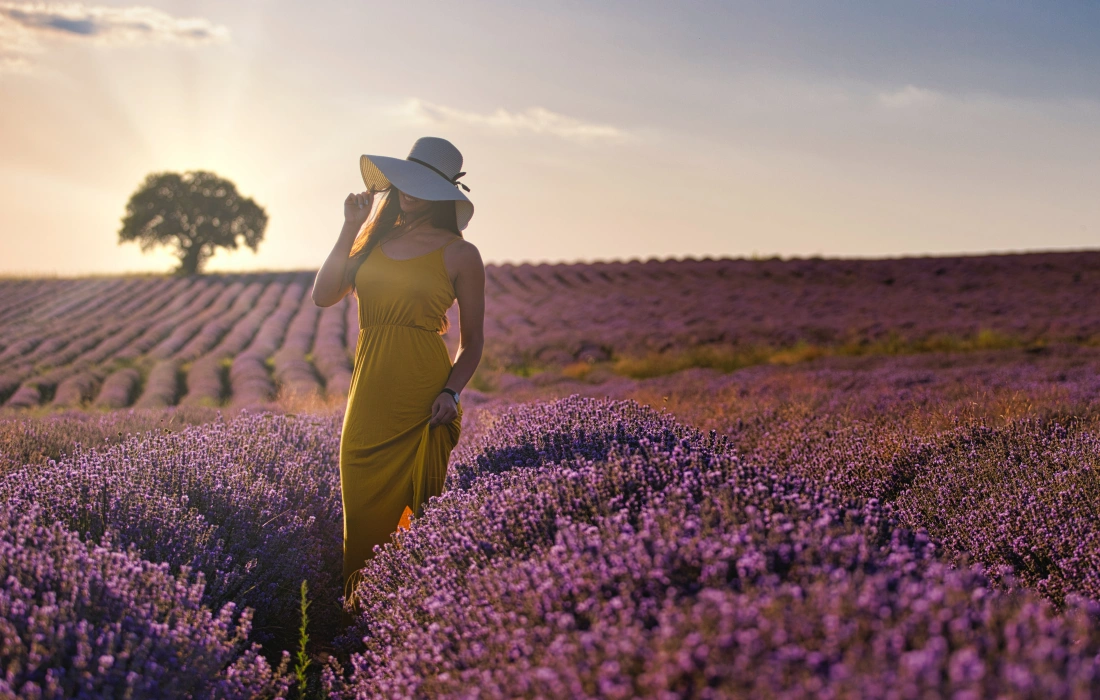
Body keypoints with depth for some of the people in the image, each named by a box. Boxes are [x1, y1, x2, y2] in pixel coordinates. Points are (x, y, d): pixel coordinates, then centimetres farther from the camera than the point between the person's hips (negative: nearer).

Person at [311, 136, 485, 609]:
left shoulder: (459, 254, 0)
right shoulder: (375, 240, 11)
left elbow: (471, 342, 2)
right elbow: (323, 296, 2)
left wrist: (451, 392, -14)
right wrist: (350, 229, 0)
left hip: (422, 399, -4)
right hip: (369, 399, 4)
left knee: (418, 515, -1)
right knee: (362, 515, 7)